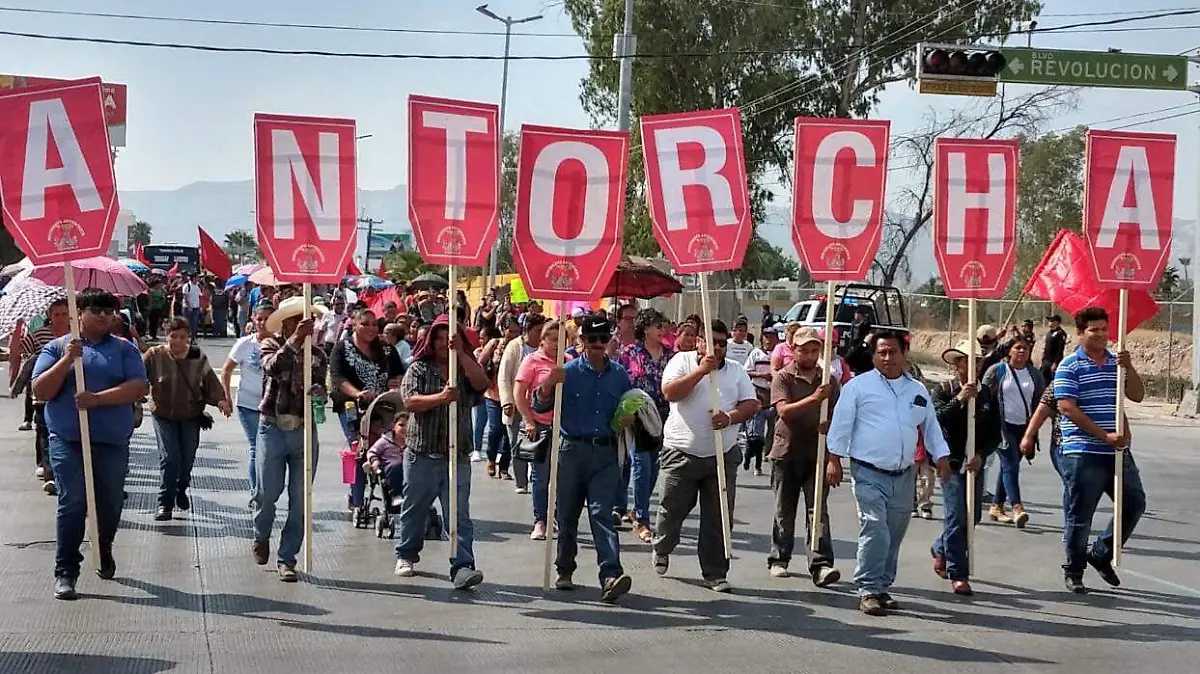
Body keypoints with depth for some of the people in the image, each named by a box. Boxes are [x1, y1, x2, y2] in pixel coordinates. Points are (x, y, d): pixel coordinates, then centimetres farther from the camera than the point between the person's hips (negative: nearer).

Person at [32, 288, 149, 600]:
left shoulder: (125, 350, 9)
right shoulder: (57, 348, 9)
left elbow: (139, 388, -5)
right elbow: (40, 391, -1)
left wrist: (98, 398, -16)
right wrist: (67, 360, -13)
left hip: (112, 442, 2)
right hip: (67, 441, -1)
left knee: (110, 503, 9)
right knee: (72, 502, -9)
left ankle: (104, 553, 35)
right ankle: (65, 572, -3)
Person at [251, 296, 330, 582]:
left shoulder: (318, 355, 9)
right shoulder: (272, 345, 2)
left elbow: (321, 389, 4)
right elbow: (272, 367, -19)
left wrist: (318, 392, -19)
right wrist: (295, 340, -25)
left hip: (304, 431, 2)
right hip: (273, 429, -2)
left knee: (300, 500, 1)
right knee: (268, 492, 2)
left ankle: (287, 558, 10)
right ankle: (261, 536, 34)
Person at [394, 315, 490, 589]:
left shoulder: (464, 369, 9)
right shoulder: (419, 368, 4)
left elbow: (482, 383, -13)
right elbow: (410, 401, -11)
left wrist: (461, 353, -19)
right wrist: (441, 397, -26)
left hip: (457, 456, 0)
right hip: (422, 454, 0)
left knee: (460, 515, -7)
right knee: (415, 509, 14)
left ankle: (462, 567, -12)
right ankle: (406, 556, 33)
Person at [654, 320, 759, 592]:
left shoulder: (736, 370, 11)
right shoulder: (682, 361, 2)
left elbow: (751, 404, 5)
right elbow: (670, 393, -13)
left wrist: (731, 417, -15)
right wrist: (701, 370, -19)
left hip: (723, 455, 2)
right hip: (682, 452, -2)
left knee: (718, 518, 2)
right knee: (673, 509, 11)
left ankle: (715, 573, 8)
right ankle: (662, 550, 38)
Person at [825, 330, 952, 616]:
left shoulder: (918, 390, 14)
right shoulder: (859, 385, -1)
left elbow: (931, 427, 19)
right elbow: (841, 423, -2)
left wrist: (941, 457, 9)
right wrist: (834, 459, -6)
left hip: (904, 475, 5)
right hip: (869, 473, -5)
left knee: (894, 535, 10)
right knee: (874, 531, -16)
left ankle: (882, 587, 21)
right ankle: (868, 591, -11)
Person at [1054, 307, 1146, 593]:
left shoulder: (1117, 362, 13)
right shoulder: (1070, 366, -6)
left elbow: (1137, 395, 7)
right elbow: (1067, 408, -14)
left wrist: (1129, 368, -11)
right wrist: (1104, 436, -18)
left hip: (1118, 452, 6)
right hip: (1083, 454, -6)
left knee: (1134, 504, 11)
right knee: (1080, 516, 1)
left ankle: (1101, 554, 26)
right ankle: (1074, 571, 16)